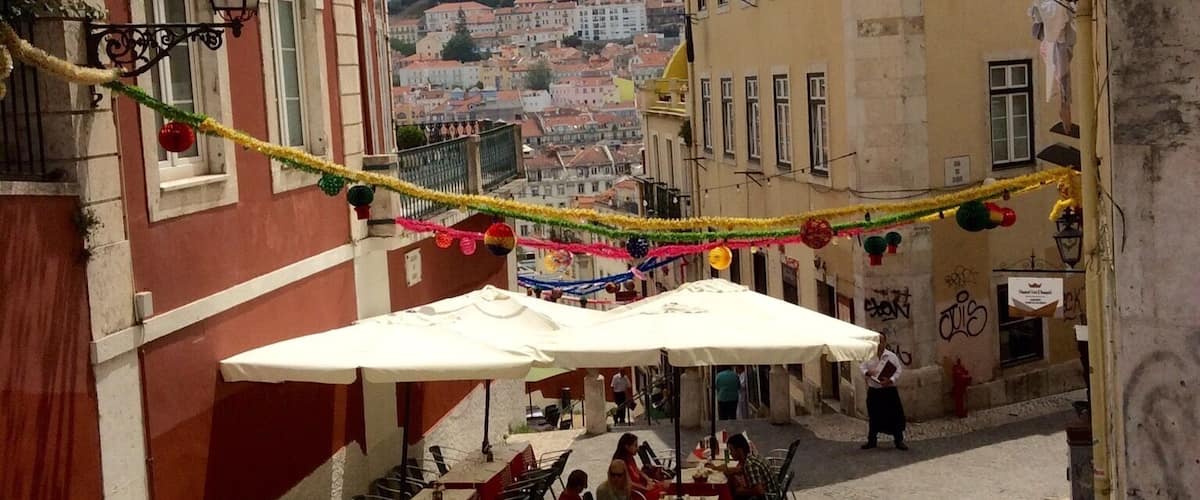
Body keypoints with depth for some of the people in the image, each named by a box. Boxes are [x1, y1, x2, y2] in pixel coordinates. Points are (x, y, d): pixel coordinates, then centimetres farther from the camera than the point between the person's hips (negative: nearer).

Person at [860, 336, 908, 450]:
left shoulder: (891, 356, -2)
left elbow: (898, 370, -6)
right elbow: (861, 367, 6)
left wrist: (890, 380, -21)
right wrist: (867, 373, -16)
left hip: (889, 390, -2)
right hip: (873, 391, 2)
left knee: (895, 415, -3)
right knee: (873, 416, 10)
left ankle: (899, 441, 6)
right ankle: (871, 440, 22)